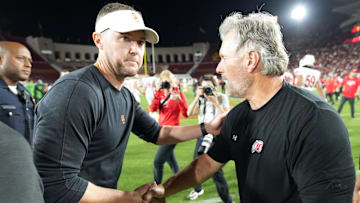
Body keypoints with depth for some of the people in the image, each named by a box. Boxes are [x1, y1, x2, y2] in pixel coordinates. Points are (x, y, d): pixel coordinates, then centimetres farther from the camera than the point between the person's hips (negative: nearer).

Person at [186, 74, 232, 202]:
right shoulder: (201, 99, 4)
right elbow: (189, 113, -8)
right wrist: (197, 97, -16)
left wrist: (216, 103, -23)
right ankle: (198, 189, 47)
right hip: (202, 136, 5)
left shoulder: (222, 97, -6)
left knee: (215, 171, -9)